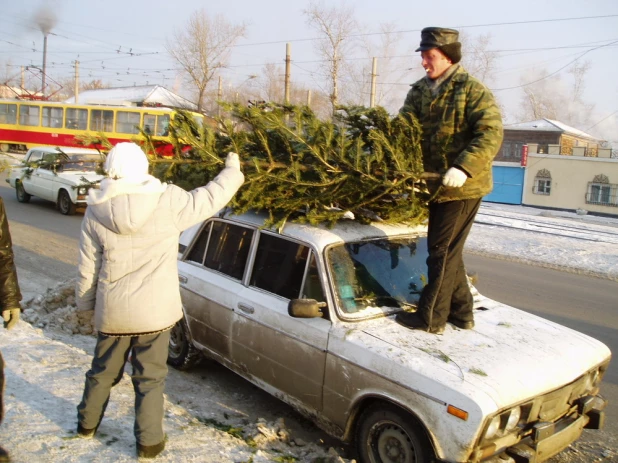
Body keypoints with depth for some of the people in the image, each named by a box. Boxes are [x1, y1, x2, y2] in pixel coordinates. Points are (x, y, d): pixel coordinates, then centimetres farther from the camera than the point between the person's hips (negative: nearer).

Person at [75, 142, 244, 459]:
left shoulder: (97, 211, -6)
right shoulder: (168, 201, -14)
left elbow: (87, 267, 0)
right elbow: (211, 198, -2)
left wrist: (85, 303, 14)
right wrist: (232, 170, 15)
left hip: (112, 311, 3)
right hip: (154, 311, -2)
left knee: (103, 371, 23)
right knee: (150, 377, 11)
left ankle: (87, 423, 43)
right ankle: (149, 441, 21)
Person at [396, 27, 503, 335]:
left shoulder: (472, 90, -10)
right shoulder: (420, 91, 10)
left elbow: (491, 134, -19)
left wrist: (464, 168, -32)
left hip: (462, 188, -8)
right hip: (436, 187, 8)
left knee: (442, 252, -3)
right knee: (448, 252, 16)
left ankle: (431, 318, 9)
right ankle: (462, 313, 30)